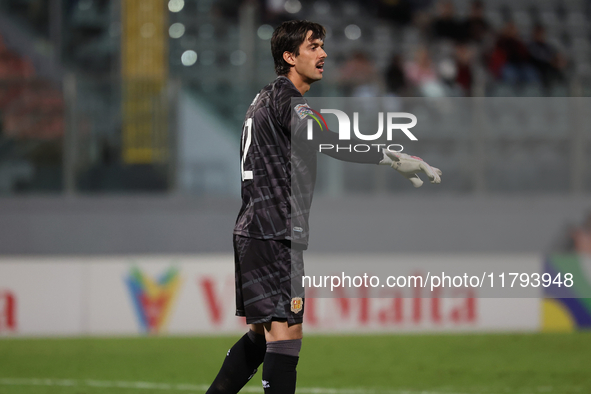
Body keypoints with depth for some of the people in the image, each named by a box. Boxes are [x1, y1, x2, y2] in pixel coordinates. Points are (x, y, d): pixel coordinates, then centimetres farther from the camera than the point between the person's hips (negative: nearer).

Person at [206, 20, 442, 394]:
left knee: (261, 334, 15)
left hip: (255, 232, 10)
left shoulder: (267, 97, 21)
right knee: (286, 333, -14)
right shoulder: (284, 97, -12)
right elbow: (325, 140, -28)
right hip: (273, 233, -10)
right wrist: (393, 159, -35)